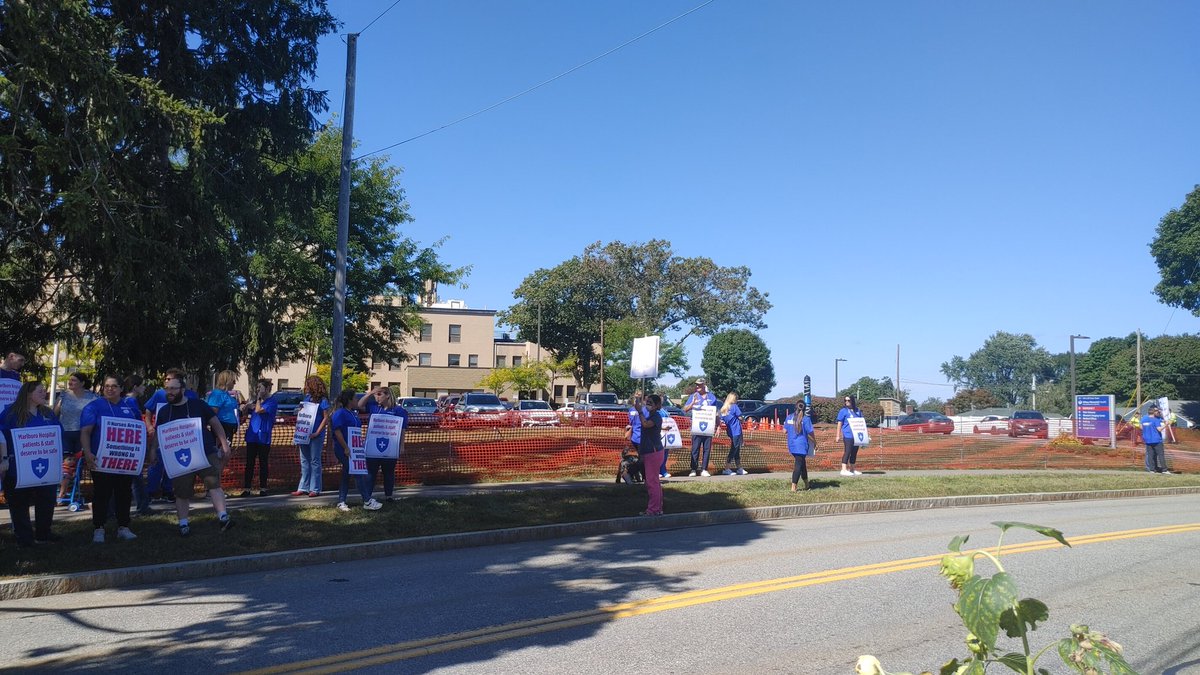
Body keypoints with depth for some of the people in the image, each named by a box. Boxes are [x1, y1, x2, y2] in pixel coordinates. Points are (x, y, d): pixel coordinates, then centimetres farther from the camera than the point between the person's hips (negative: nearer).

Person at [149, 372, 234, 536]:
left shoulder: (198, 405, -1)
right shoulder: (163, 411, 7)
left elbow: (215, 424, 3)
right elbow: (157, 434, 15)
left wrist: (224, 444, -2)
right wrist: (153, 449, -1)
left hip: (206, 453, -3)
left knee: (214, 483, -16)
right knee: (181, 492, 8)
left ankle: (223, 517, -18)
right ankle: (183, 523, 22)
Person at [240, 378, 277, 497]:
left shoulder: (272, 402, -7)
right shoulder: (256, 401, 14)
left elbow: (258, 410, -21)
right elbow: (244, 413, 20)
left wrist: (259, 398, -7)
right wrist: (247, 406, 0)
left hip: (263, 437, -6)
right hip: (252, 436, 6)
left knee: (263, 463, 3)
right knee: (249, 463, 4)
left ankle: (263, 488, 11)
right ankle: (246, 488, 7)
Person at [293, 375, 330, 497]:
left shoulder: (322, 400, -9)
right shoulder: (307, 398, 11)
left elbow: (326, 418, -11)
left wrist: (317, 433, -17)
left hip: (316, 436, -7)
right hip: (304, 434, 7)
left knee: (315, 461, 0)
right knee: (304, 461, 9)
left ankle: (315, 489, 6)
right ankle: (303, 488, 15)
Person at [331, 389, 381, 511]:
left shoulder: (353, 413, 14)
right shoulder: (339, 413, -15)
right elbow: (337, 432, -21)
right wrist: (346, 448, -23)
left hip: (353, 448, 9)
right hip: (344, 450, -9)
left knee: (346, 475, 12)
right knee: (359, 474, -8)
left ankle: (341, 502, 18)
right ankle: (367, 501, -4)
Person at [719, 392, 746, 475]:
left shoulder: (723, 409, 9)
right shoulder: (734, 406, -9)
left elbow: (722, 421, 8)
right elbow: (740, 417, -8)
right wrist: (741, 420, 11)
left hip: (730, 432, 7)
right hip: (737, 432, -7)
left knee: (737, 451, 15)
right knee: (734, 450, -5)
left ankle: (739, 469, 22)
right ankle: (726, 469, -10)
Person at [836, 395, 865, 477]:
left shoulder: (858, 411, 12)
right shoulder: (843, 411, -2)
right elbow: (839, 423, -3)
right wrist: (838, 435, -7)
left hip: (856, 435, 6)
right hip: (848, 435, -6)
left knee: (854, 452, 10)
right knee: (847, 452, -10)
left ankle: (852, 469, 18)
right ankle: (844, 469, -9)